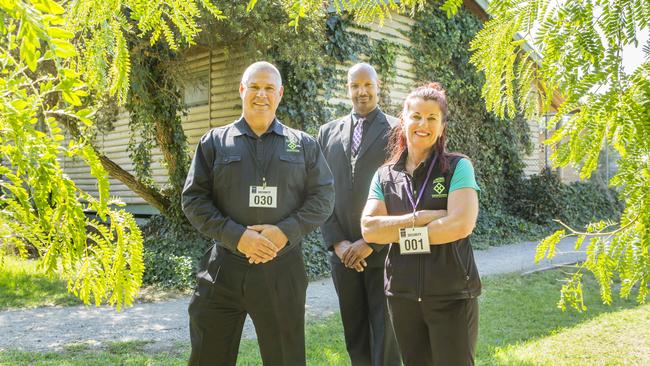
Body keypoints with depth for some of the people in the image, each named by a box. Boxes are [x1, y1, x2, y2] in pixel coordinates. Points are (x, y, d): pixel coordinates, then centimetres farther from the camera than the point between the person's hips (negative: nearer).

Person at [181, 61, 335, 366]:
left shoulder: (304, 144, 9)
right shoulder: (214, 142, 7)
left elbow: (323, 197, 4)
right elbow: (193, 199, 1)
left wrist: (286, 231, -13)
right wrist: (237, 236, -13)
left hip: (282, 270, 1)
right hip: (223, 269, 0)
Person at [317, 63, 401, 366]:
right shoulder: (328, 132, 10)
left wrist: (371, 243, -12)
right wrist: (337, 242, -4)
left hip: (383, 252, -3)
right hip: (343, 253, 4)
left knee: (386, 337, 1)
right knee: (355, 336, 12)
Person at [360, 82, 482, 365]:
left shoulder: (458, 167, -4)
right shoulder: (385, 175, 5)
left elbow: (462, 224, -17)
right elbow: (369, 229, -6)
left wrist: (406, 235, -10)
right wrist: (419, 218, -16)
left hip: (452, 295, -3)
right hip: (402, 296, 4)